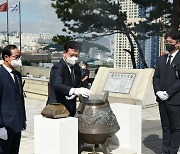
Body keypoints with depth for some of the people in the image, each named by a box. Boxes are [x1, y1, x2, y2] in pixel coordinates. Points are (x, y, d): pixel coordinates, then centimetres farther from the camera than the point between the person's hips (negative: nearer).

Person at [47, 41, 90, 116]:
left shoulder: (77, 68, 10)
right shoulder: (57, 67, -14)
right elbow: (57, 85, -30)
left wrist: (74, 94, -9)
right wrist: (74, 91, -46)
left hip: (70, 108, 6)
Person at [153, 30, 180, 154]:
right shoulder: (161, 59, 14)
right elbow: (156, 77, 13)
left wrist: (168, 93, -16)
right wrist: (158, 91, -3)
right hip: (162, 100, 6)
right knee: (165, 127, 13)